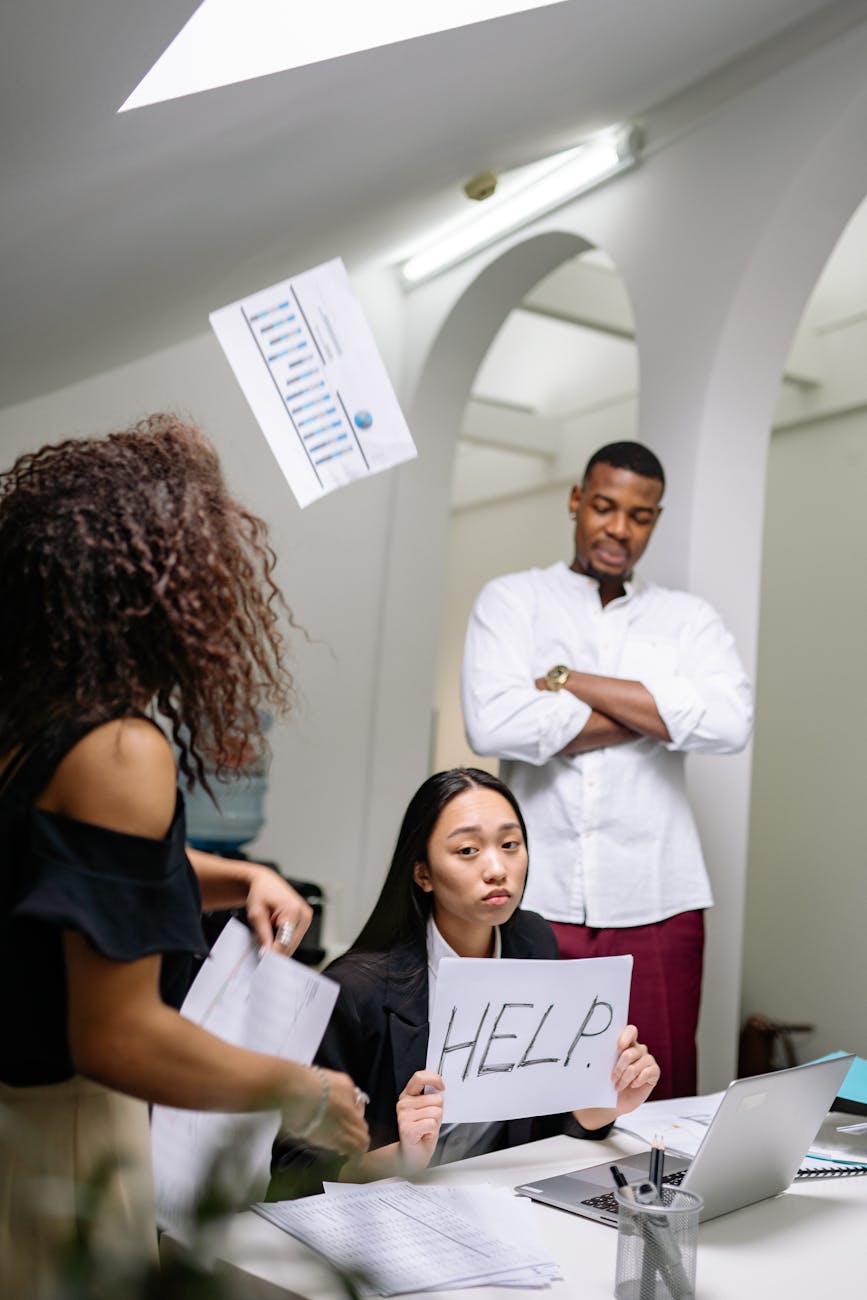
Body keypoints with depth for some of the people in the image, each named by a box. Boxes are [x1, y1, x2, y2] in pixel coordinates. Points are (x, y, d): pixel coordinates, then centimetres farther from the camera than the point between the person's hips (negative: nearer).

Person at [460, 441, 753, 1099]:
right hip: (535, 897, -1)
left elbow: (729, 722, -8)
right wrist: (653, 714, -5)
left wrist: (570, 681, -7)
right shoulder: (512, 600, 9)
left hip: (656, 902, 1)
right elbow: (493, 723, -10)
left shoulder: (689, 618, 13)